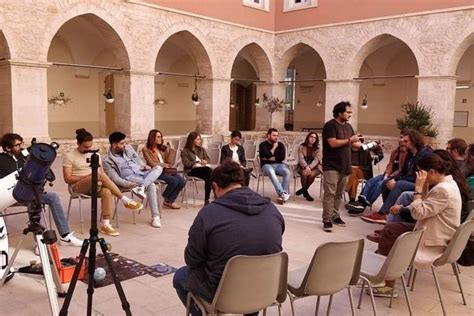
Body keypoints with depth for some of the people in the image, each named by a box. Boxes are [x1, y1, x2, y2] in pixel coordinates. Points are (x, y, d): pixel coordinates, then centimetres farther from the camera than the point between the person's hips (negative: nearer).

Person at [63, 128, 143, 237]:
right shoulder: (69, 156, -1)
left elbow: (102, 171, 13)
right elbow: (67, 179, -6)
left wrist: (101, 180, -11)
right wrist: (87, 176, -15)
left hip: (95, 185, 4)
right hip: (78, 187, -4)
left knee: (107, 192, -34)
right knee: (99, 175, -34)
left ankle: (105, 225, -33)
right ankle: (126, 200, -30)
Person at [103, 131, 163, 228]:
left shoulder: (128, 148, 13)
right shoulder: (108, 160, -6)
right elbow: (114, 178, -14)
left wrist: (144, 166, 3)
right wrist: (128, 184, -27)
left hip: (142, 173, 7)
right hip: (130, 178, -6)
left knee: (158, 168, -24)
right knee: (151, 185, -33)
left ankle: (141, 187, -37)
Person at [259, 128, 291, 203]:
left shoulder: (280, 145, 12)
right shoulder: (263, 145, 3)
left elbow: (282, 157, -2)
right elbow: (267, 155, -14)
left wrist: (271, 158, -7)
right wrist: (274, 147, -2)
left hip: (278, 164, 3)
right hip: (266, 165, -3)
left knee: (287, 172, -30)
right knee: (271, 172, -39)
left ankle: (282, 194, -29)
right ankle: (283, 193, -43)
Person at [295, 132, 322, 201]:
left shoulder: (317, 148, 2)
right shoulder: (301, 147, 1)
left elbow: (316, 160, -10)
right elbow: (301, 159, -9)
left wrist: (309, 167, -28)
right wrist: (306, 167, -28)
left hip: (314, 167, 0)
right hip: (303, 167, 0)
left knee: (311, 174, -33)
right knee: (304, 173, -33)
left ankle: (303, 189, -8)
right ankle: (305, 192, -12)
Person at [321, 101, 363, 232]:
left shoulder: (348, 126, 15)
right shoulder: (330, 125, -10)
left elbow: (353, 144, 18)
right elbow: (333, 143, -20)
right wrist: (349, 140, -13)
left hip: (344, 166, 8)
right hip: (331, 166, -8)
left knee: (339, 194, 12)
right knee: (330, 193, -10)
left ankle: (335, 216, 21)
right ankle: (327, 220, -8)